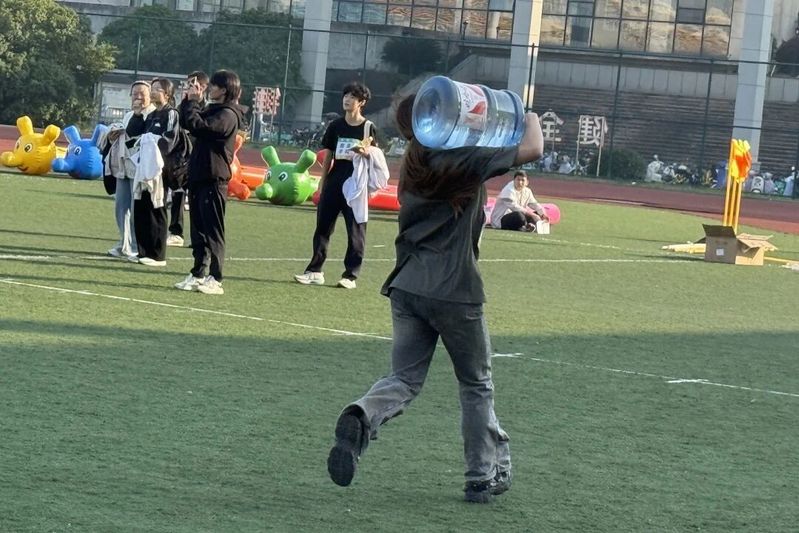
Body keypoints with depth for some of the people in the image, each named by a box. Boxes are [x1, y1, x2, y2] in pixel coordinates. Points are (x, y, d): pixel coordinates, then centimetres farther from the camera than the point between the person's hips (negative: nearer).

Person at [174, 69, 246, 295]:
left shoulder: (228, 115, -13)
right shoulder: (212, 110, 16)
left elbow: (198, 126, -25)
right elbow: (186, 122, 18)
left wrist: (192, 101, -13)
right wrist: (189, 100, 7)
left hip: (213, 179, -9)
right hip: (198, 177, 9)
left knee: (213, 230, -7)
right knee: (198, 230, 12)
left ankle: (215, 279, -5)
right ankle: (198, 275, 17)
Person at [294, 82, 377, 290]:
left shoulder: (368, 128, -1)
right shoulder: (336, 126, 8)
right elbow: (328, 156, 11)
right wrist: (322, 183, 8)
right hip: (334, 183, 4)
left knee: (356, 230, 0)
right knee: (323, 227, 5)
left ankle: (350, 275, 5)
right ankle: (315, 271, 11)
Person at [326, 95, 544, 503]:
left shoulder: (412, 164, 10)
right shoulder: (466, 158, -12)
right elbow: (532, 150, -14)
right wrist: (531, 119, 5)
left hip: (406, 287, 5)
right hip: (455, 293, -5)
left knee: (404, 378, 8)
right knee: (476, 385, 13)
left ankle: (361, 418, -24)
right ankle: (484, 475, 20)